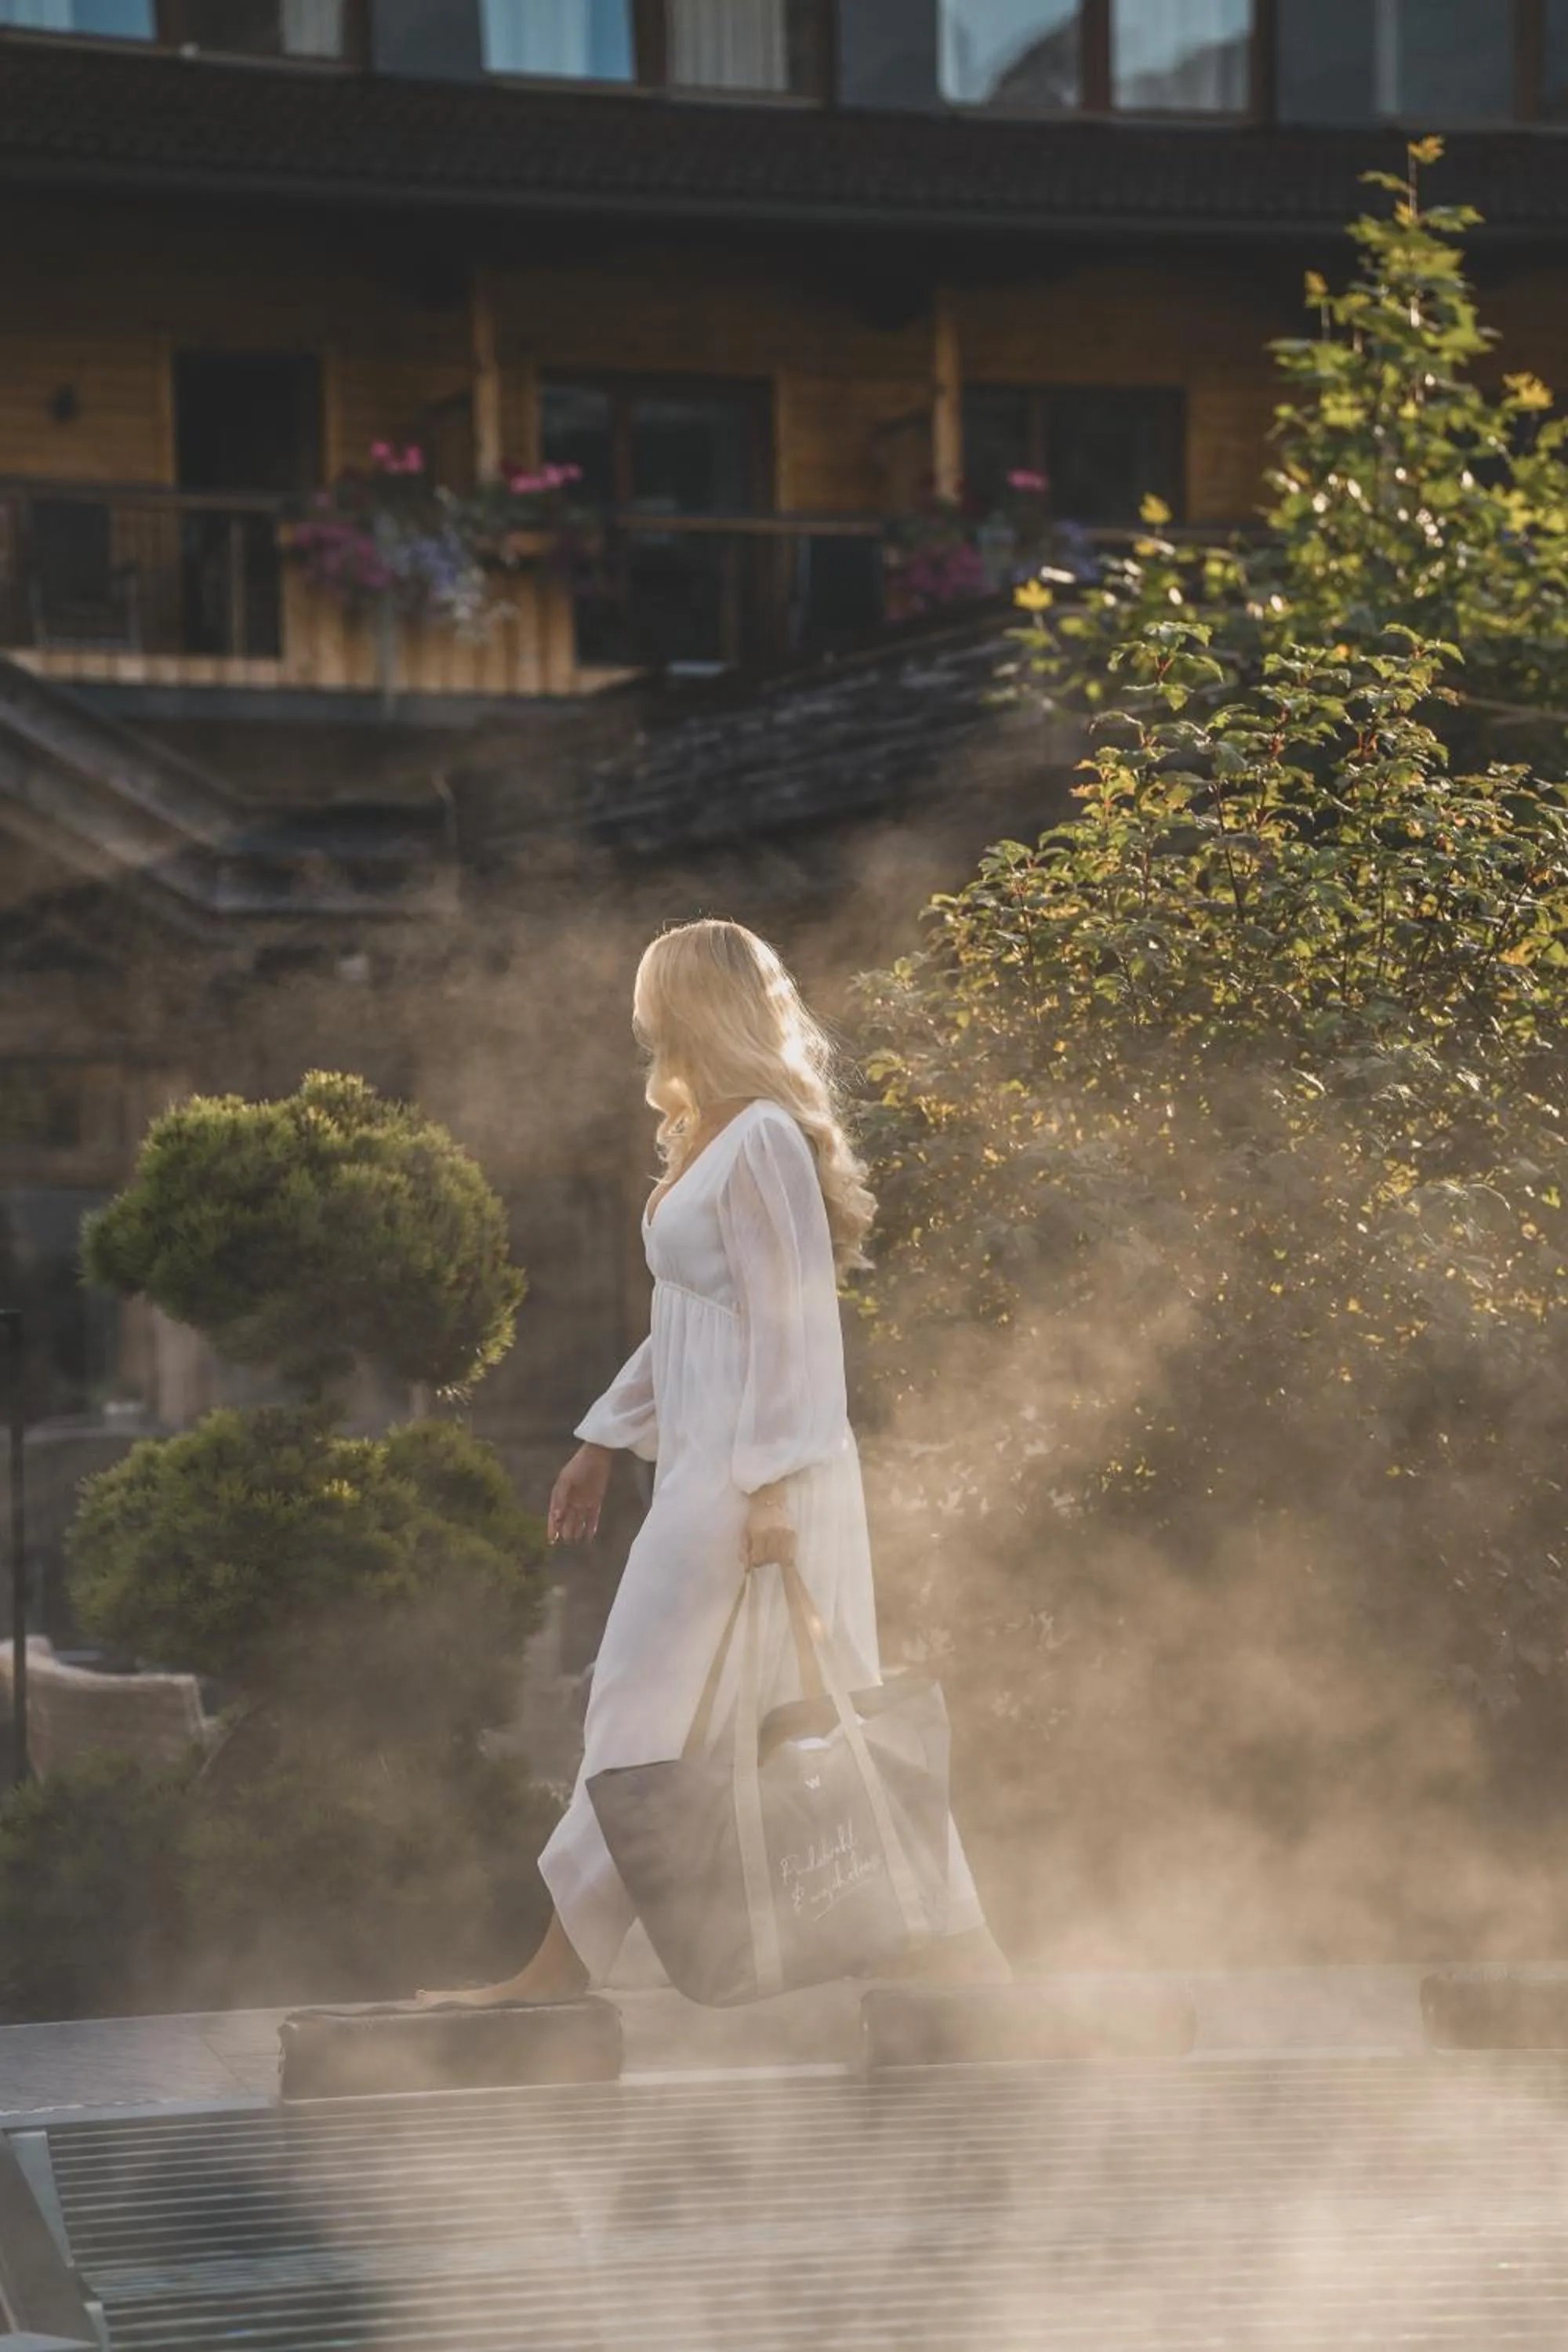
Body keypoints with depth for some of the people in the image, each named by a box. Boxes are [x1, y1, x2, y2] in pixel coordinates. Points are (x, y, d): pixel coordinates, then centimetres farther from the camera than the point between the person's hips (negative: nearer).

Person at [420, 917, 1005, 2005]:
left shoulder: (762, 1140, -14)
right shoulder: (715, 1139, 15)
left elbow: (791, 1321, -17)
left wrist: (769, 1484, -20)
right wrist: (605, 1439, 26)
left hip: (750, 1470, -10)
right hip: (710, 1465, 10)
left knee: (649, 1703, -4)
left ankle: (566, 1963, 2)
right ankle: (956, 1950, 10)